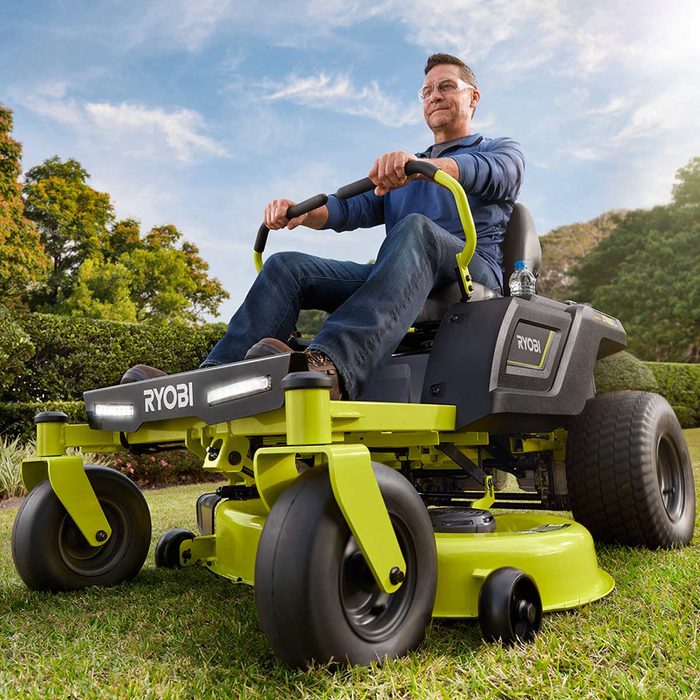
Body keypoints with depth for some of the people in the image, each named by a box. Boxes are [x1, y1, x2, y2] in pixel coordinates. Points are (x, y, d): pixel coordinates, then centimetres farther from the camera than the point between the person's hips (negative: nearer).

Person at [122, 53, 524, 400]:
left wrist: (422, 165, -31)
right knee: (287, 266, -14)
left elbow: (495, 173, -9)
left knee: (416, 229, -37)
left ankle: (333, 368, -60)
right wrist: (298, 211, -8)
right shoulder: (398, 175, 33)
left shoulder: (502, 151, 18)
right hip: (400, 278, 5)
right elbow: (352, 209, 15)